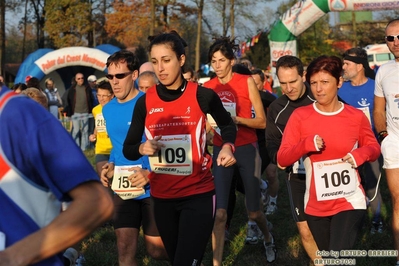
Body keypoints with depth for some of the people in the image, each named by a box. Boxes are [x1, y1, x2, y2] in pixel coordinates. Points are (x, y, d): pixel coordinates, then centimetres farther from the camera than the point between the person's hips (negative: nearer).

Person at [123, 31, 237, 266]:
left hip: (198, 194, -4)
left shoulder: (202, 96, -9)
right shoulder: (145, 103, -2)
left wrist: (227, 147, -9)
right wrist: (142, 149, -17)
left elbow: (227, 125, 11)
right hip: (162, 196, 4)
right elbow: (128, 149, 6)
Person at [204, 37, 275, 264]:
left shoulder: (247, 82, -7)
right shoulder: (208, 88, 1)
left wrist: (236, 119, -22)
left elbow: (262, 122, -7)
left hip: (246, 149, -2)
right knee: (219, 213, -11)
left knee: (253, 211, 11)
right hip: (221, 150, 2)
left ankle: (268, 238, 44)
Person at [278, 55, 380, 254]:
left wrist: (362, 153, -14)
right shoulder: (300, 116, -6)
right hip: (316, 205, 3)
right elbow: (282, 159, -8)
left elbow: (373, 147, 9)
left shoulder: (356, 116, -5)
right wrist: (305, 145, -26)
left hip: (349, 202, -2)